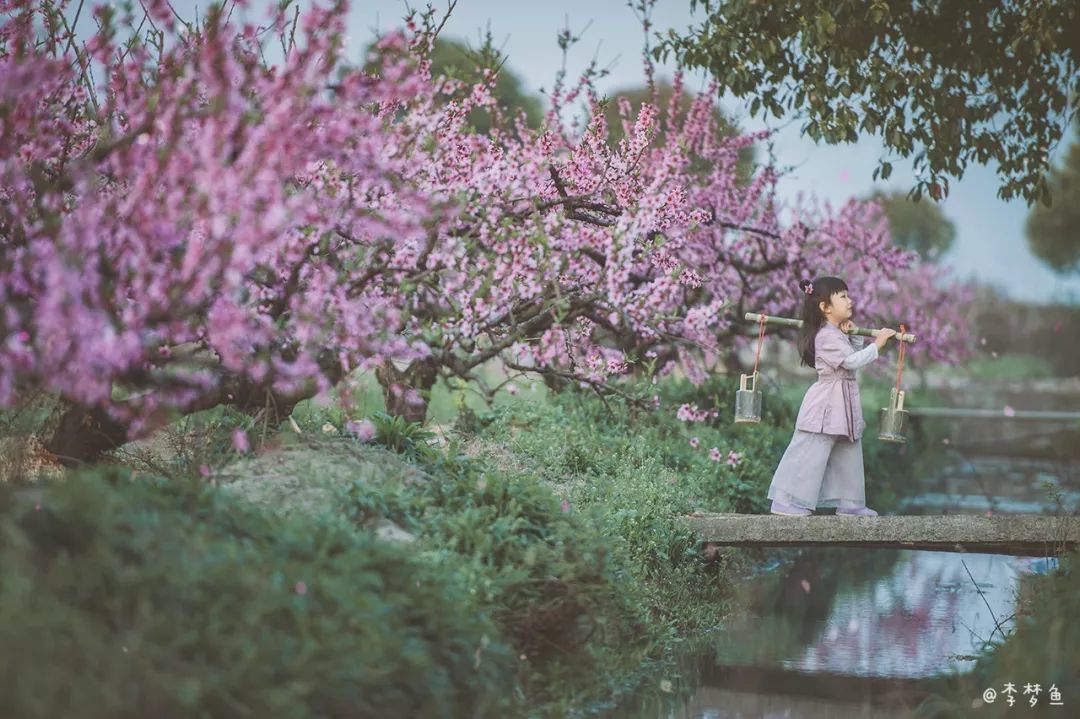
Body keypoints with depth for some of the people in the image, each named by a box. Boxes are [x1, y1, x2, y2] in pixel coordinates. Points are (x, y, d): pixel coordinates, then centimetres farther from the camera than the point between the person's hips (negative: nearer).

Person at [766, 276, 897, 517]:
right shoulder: (828, 336, -18)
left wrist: (855, 336, 7)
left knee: (848, 455, 14)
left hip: (843, 406, 11)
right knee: (810, 454, -8)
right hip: (827, 406, -11)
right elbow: (852, 361, -26)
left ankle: (850, 502, 22)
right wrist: (877, 344, -18)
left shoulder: (838, 334, 14)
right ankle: (786, 501, -4)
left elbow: (856, 354, 22)